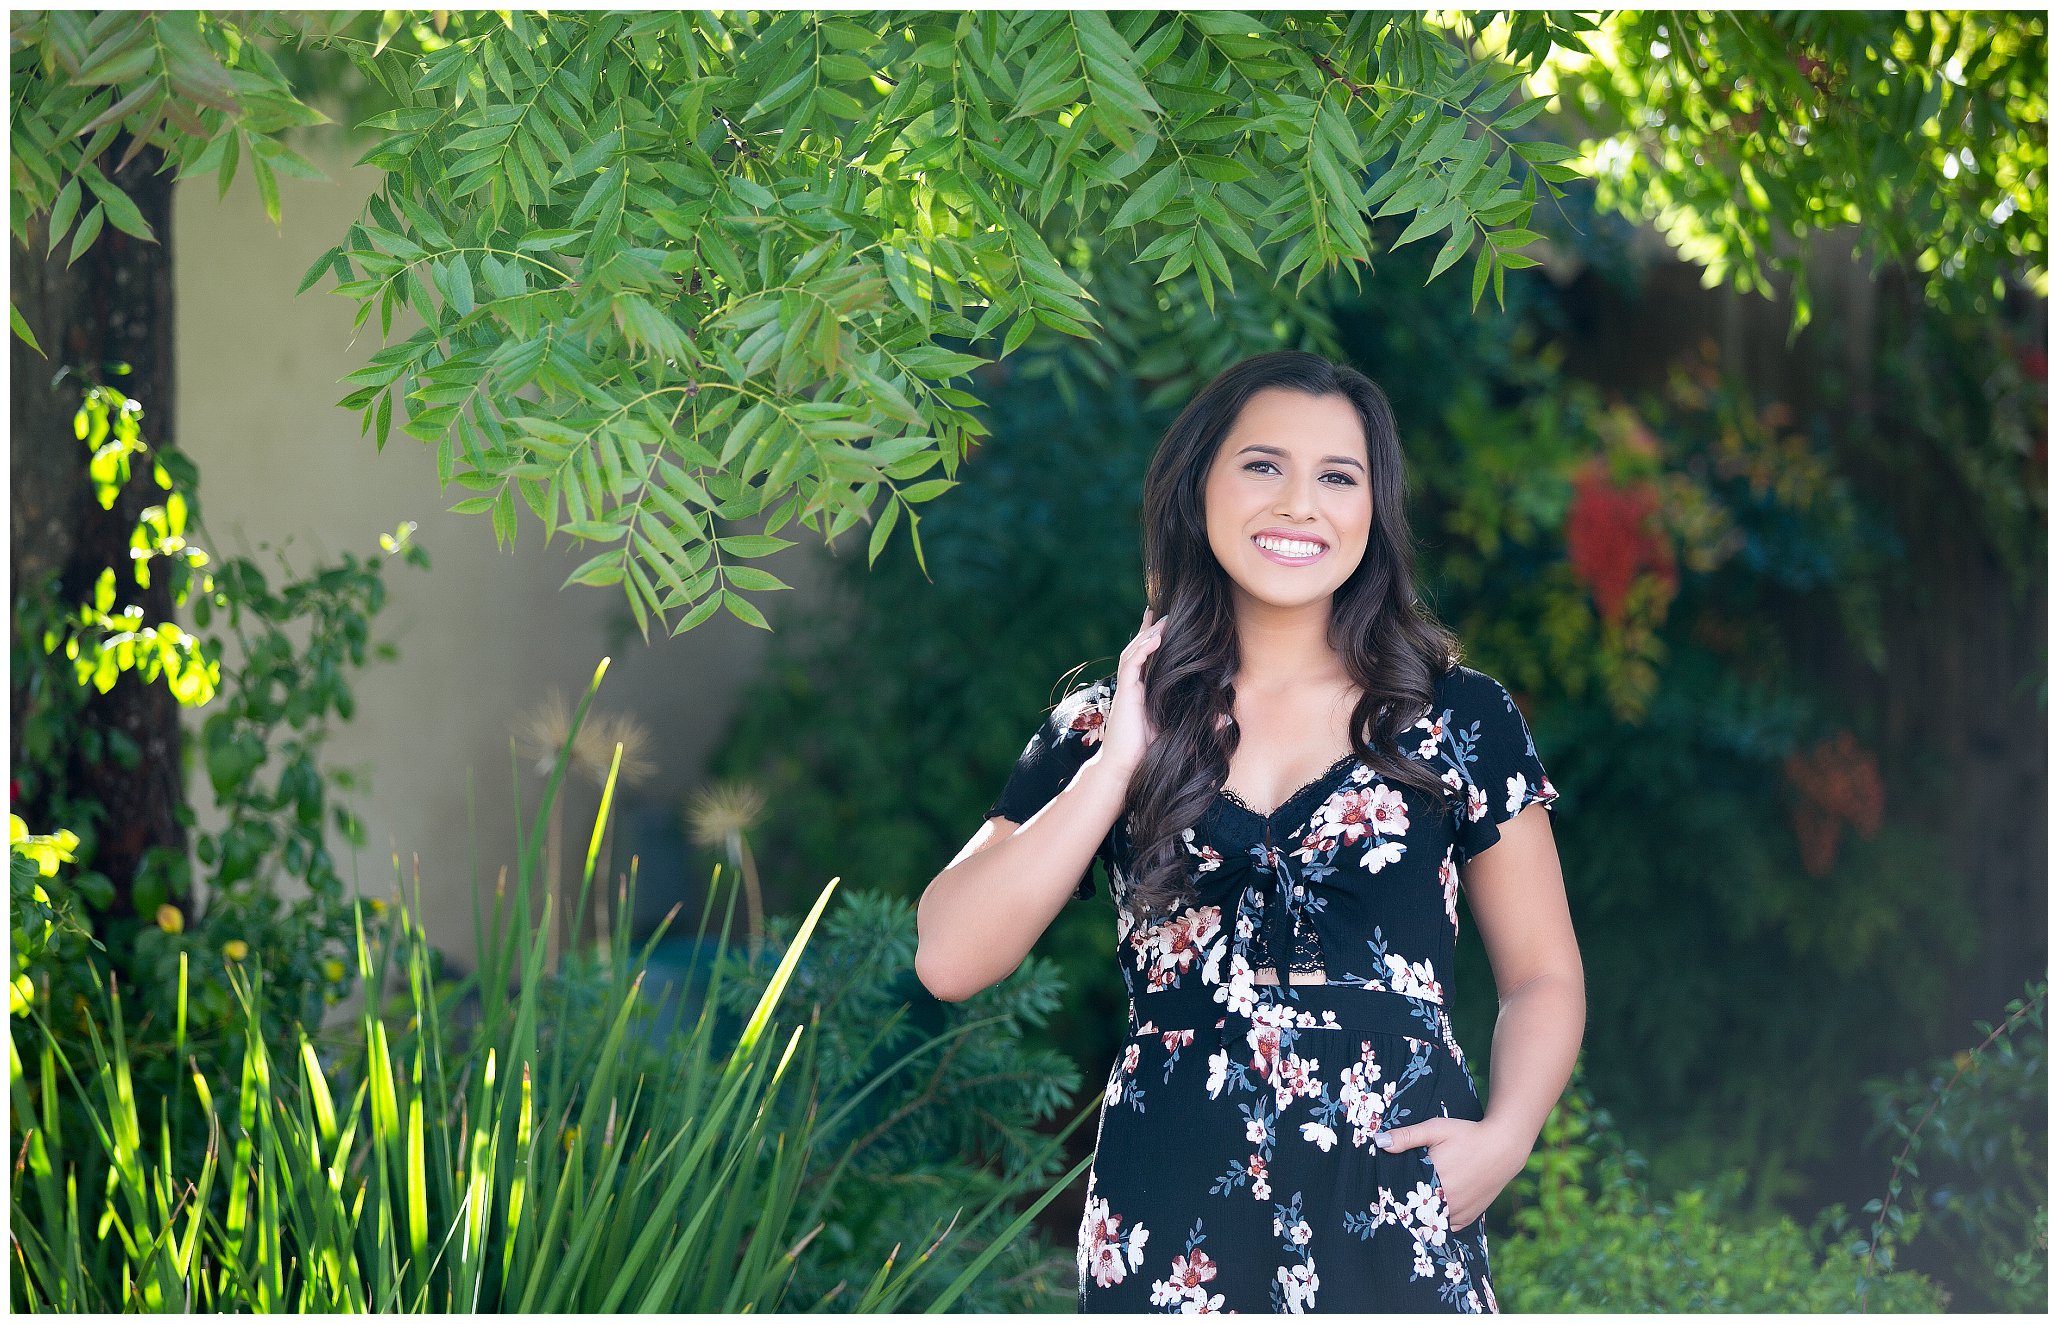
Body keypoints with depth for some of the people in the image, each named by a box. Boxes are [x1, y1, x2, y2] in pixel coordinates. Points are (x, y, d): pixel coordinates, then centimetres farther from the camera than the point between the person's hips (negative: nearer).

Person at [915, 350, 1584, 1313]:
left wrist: (1505, 1136, -10)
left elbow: (1543, 977, 9)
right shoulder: (1100, 729, 6)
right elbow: (949, 961, -4)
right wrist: (1121, 759, -8)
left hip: (1394, 1223, 0)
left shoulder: (1459, 720, 5)